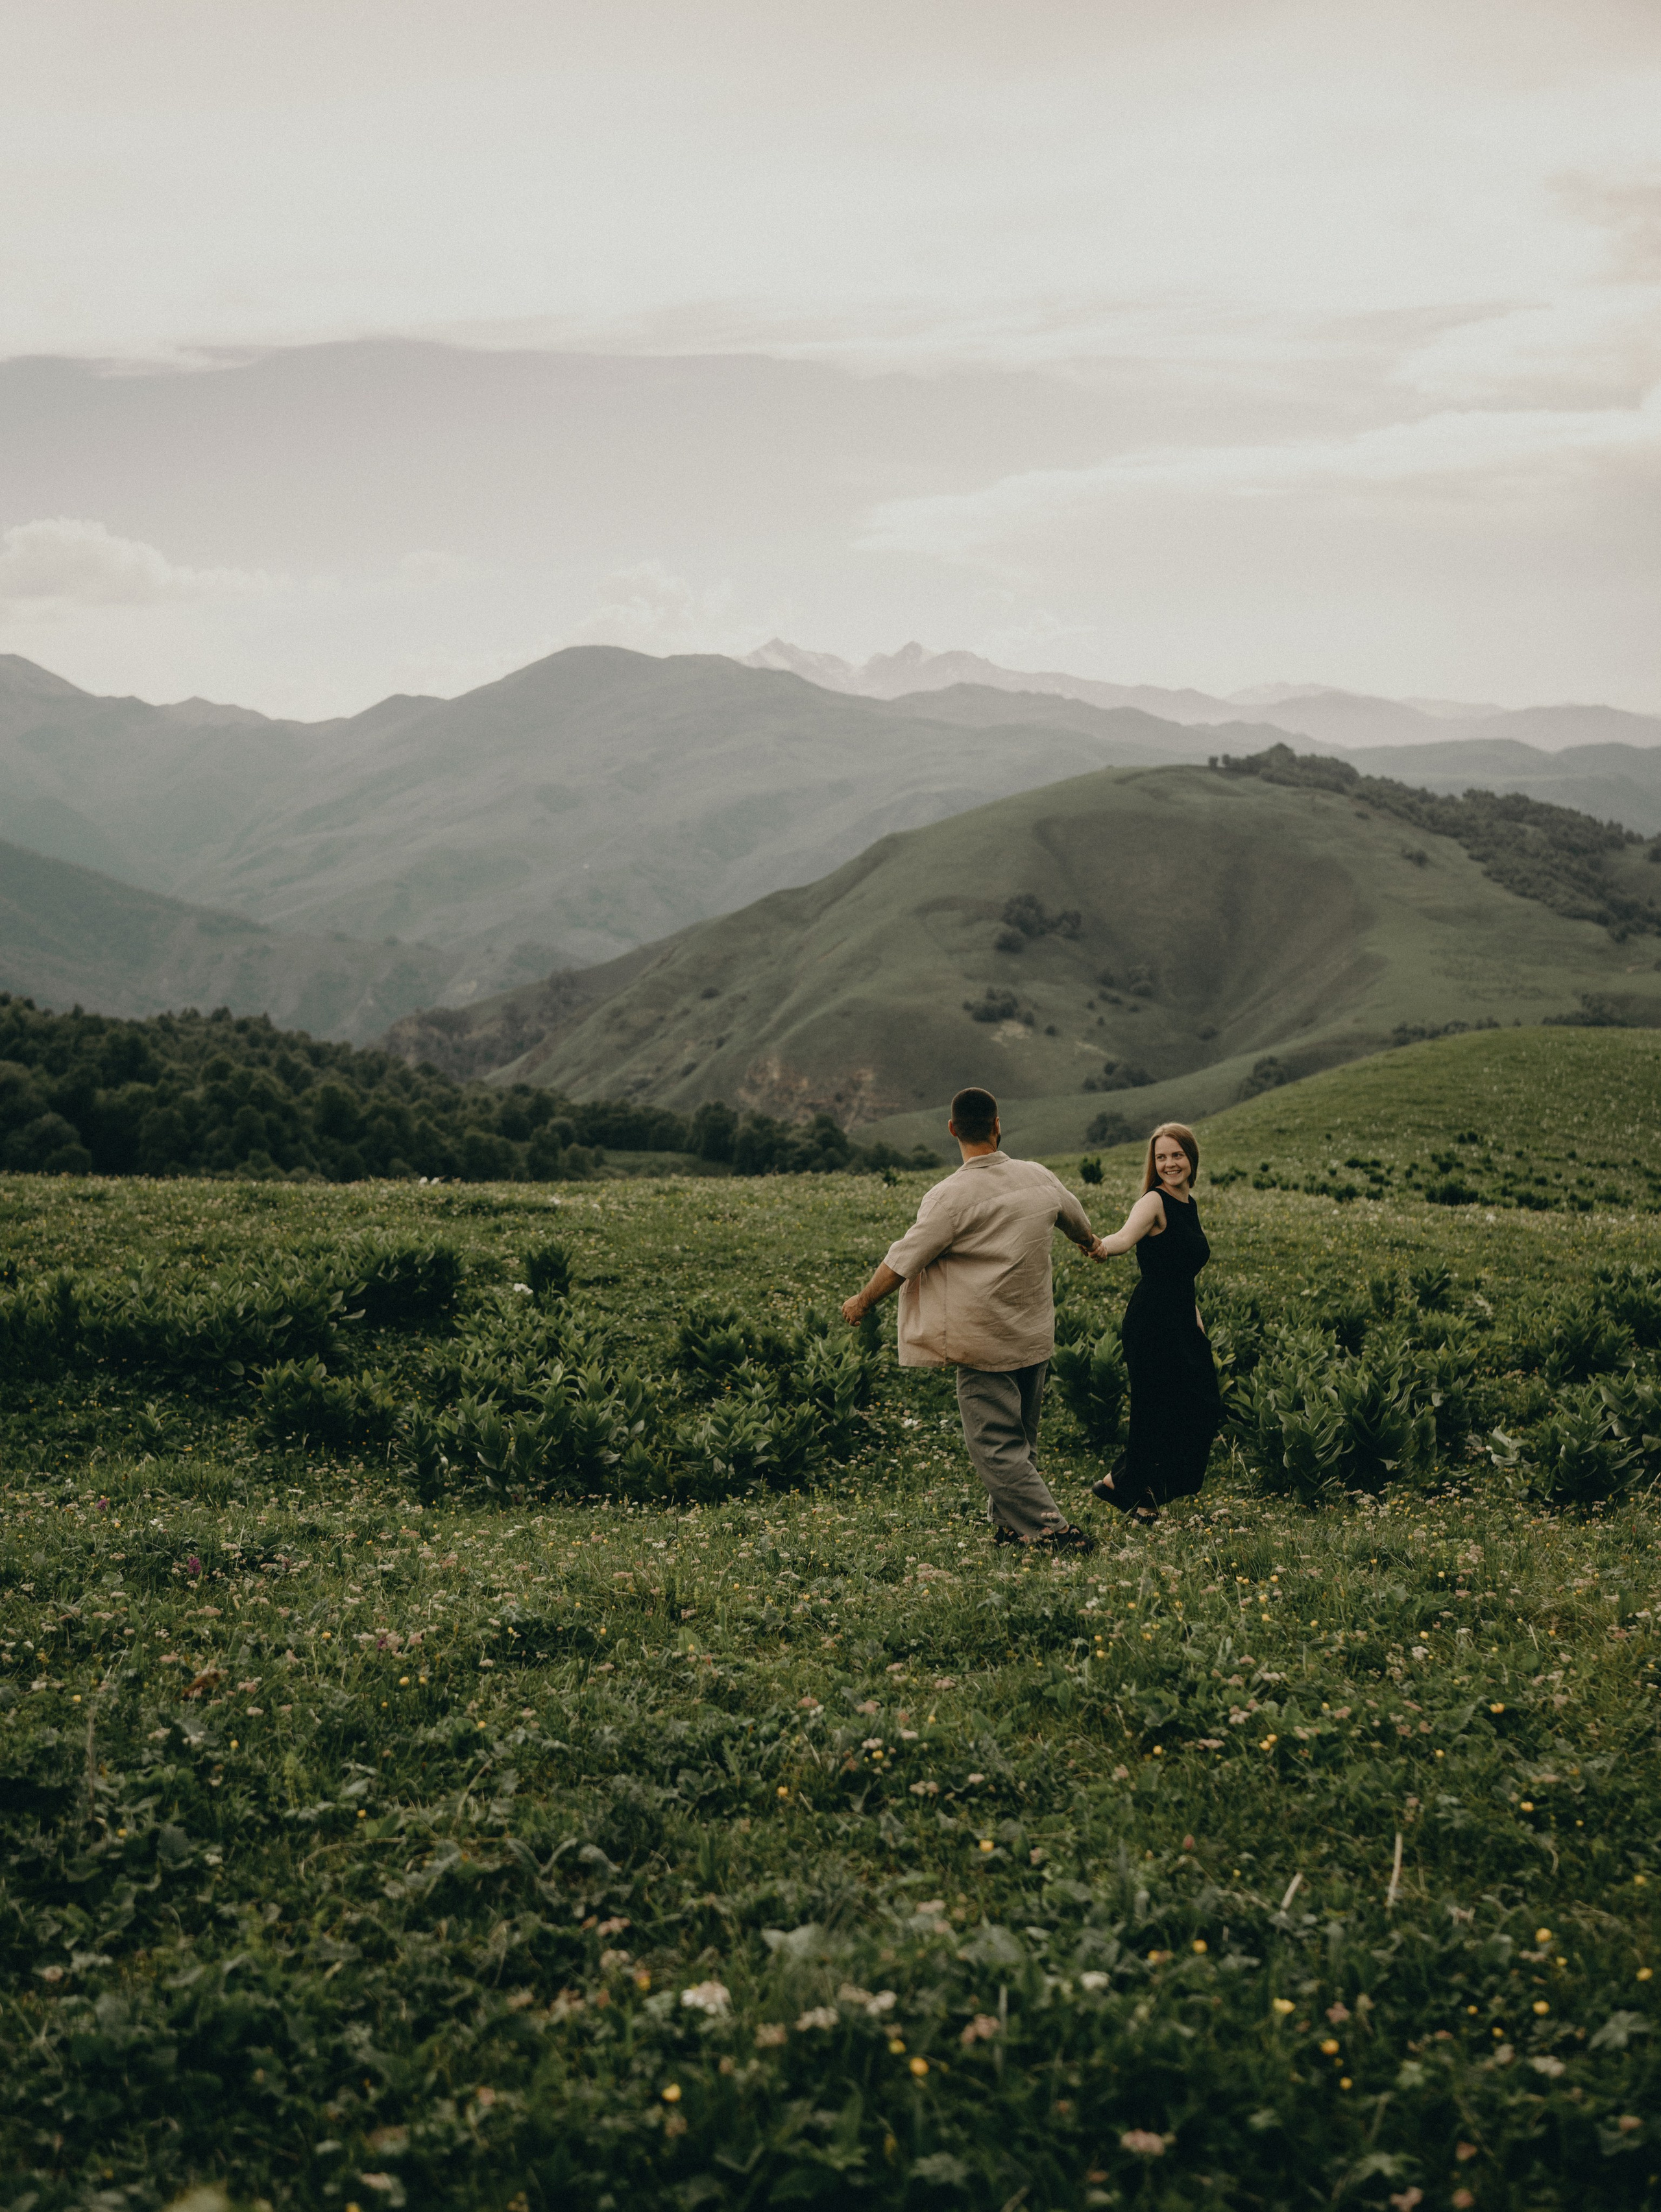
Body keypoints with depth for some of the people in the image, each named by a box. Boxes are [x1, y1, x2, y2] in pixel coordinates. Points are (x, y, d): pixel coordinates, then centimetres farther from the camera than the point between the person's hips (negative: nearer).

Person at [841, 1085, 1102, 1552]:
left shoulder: (951, 1197, -19)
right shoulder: (1039, 1178, 1)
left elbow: (903, 1261, -13)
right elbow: (1074, 1216, 24)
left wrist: (862, 1301, 5)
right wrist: (1088, 1240, 49)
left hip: (985, 1344, -7)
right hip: (1036, 1337, 7)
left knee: (996, 1445, -3)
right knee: (1019, 1438, 19)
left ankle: (1052, 1529, -11)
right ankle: (1010, 1524, 27)